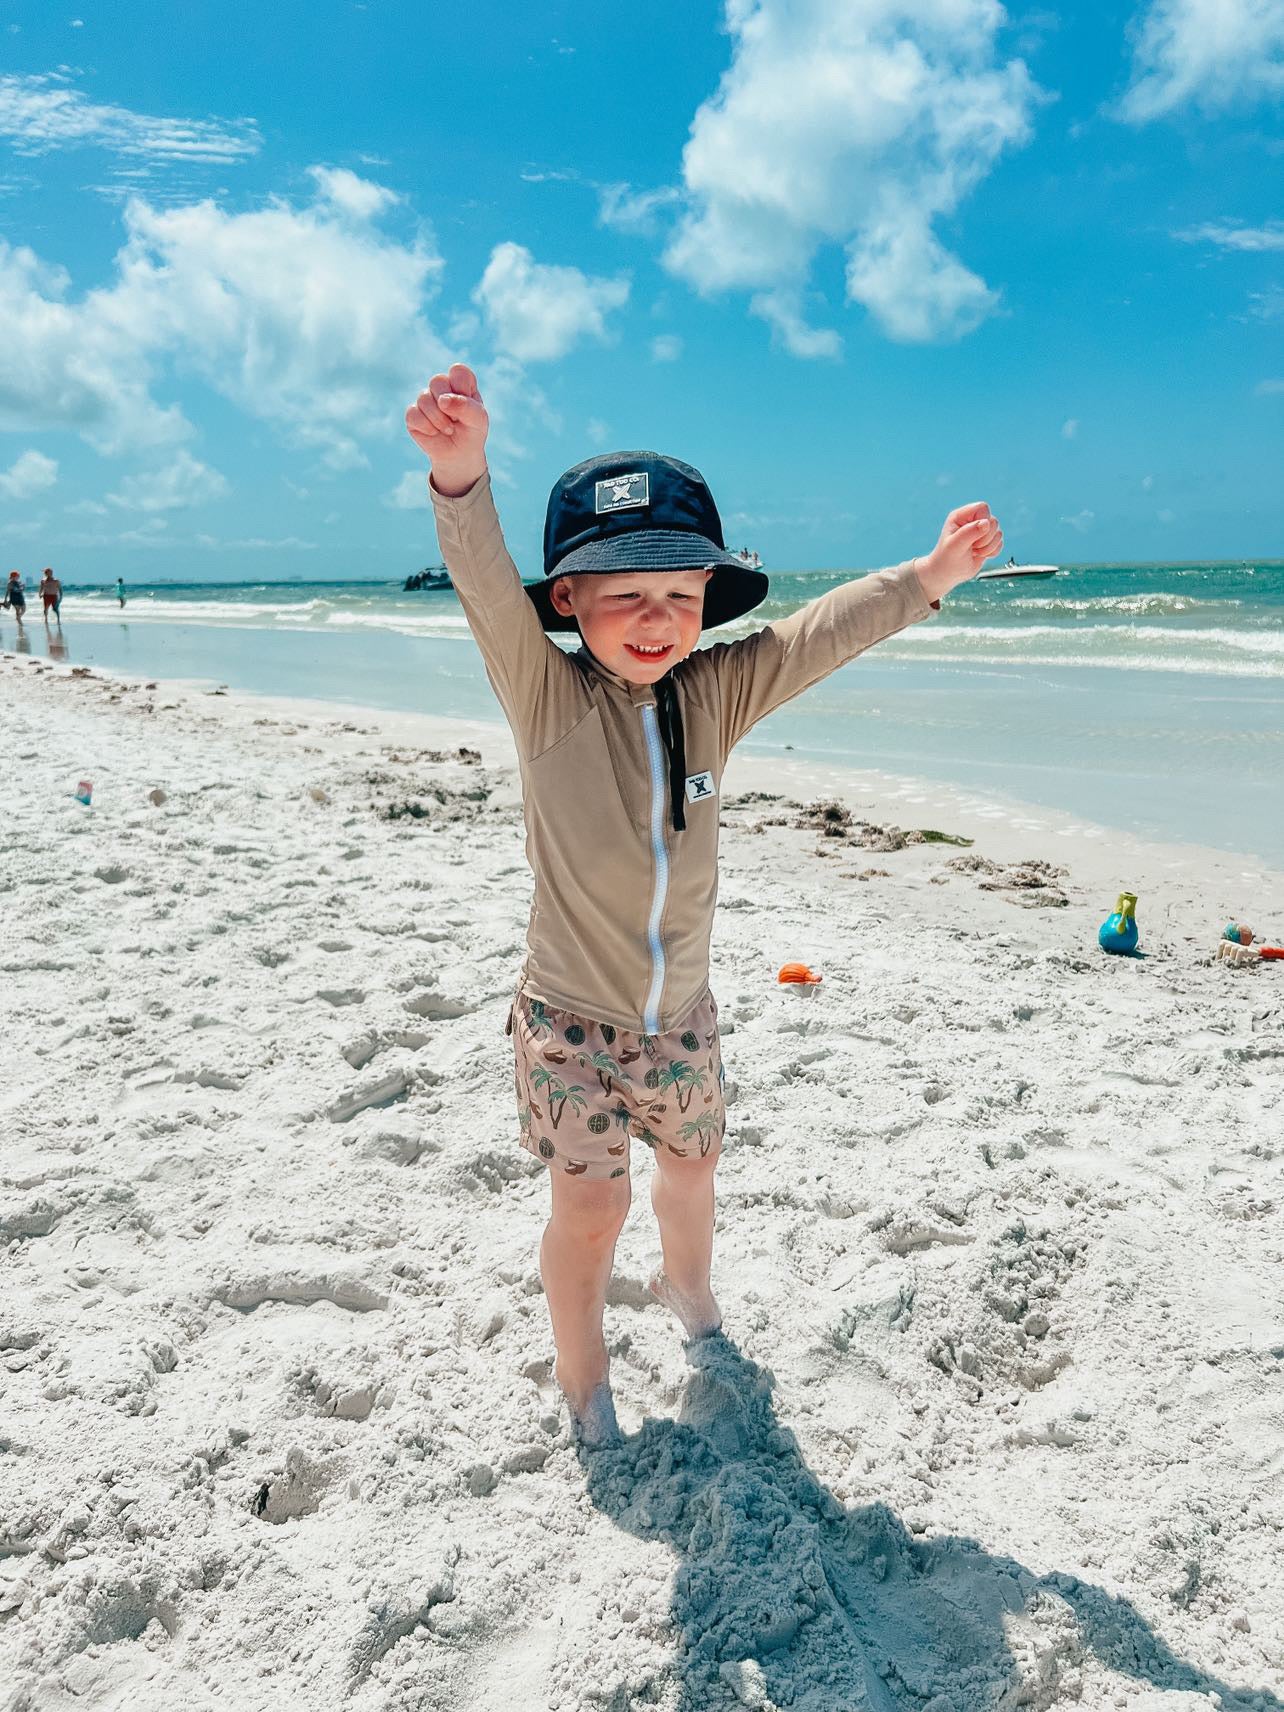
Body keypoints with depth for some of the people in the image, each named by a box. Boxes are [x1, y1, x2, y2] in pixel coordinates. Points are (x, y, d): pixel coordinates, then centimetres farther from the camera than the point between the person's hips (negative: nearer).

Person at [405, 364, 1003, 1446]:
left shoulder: (716, 695, -6)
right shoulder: (547, 698, -17)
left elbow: (819, 634, -11)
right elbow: (488, 588, -32)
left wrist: (927, 578, -23)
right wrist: (462, 474, -49)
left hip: (682, 1013, 4)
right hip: (573, 1017, -4)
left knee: (692, 1164, 24)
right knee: (591, 1207, 3)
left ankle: (689, 1286, 56)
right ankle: (581, 1374, 32)